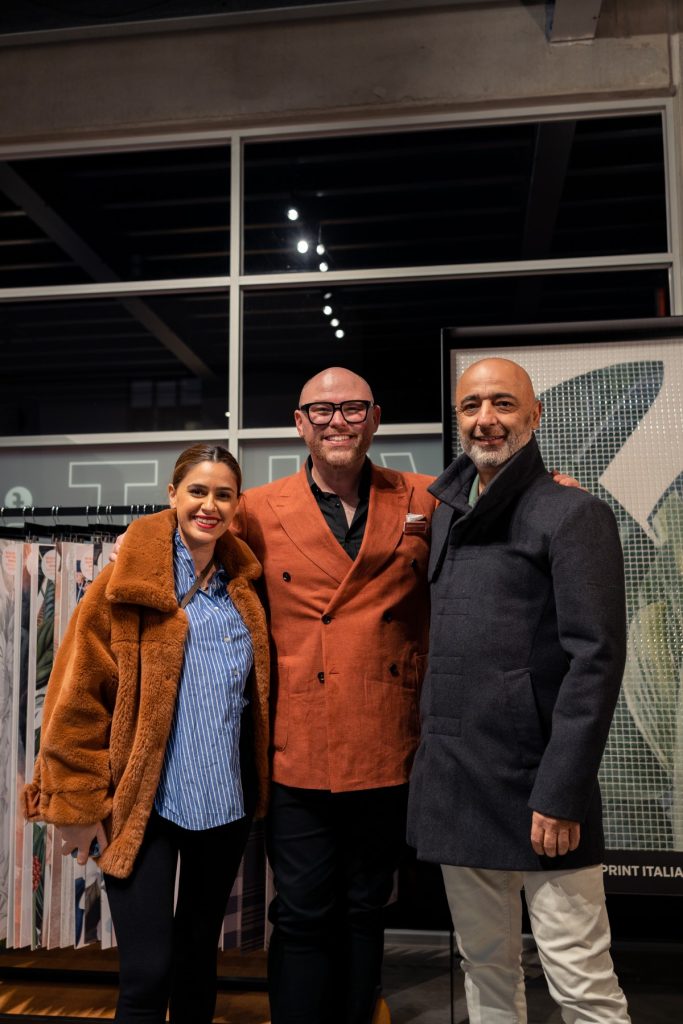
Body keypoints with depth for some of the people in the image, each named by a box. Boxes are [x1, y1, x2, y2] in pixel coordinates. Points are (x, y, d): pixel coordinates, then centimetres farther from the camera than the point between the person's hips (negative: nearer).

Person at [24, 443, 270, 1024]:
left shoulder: (243, 585, 4)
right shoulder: (127, 582, -10)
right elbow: (77, 697, -9)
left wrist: (257, 785, 10)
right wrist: (79, 803, -9)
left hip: (225, 802, 5)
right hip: (146, 804, -4)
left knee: (200, 952, 20)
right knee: (147, 974, -1)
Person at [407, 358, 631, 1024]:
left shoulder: (574, 516, -7)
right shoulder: (447, 514, 13)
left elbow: (596, 659, -14)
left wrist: (561, 794, -18)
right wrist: (429, 761, 10)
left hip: (537, 793, -6)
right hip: (453, 787, 6)